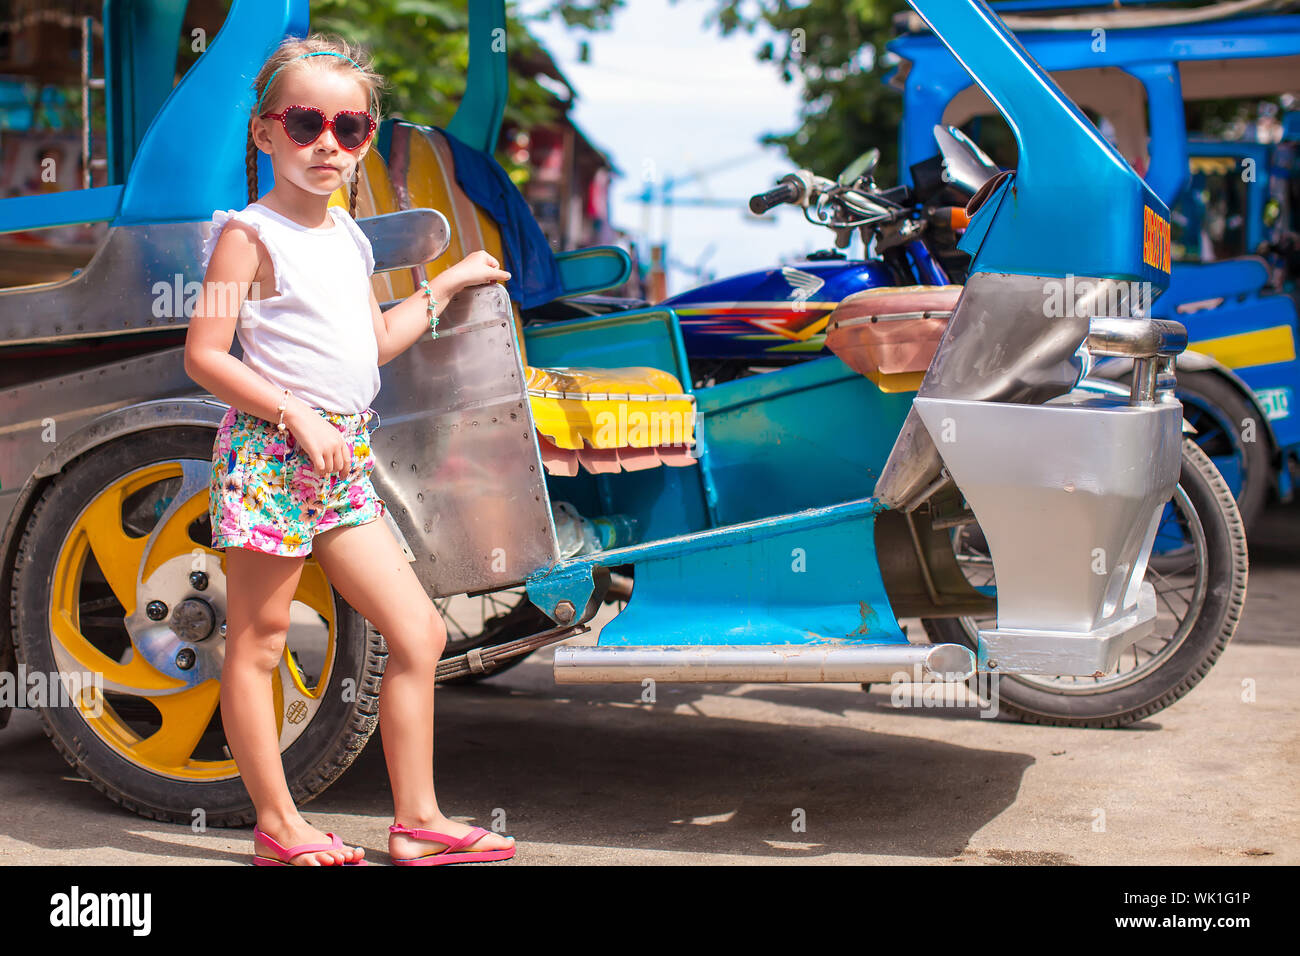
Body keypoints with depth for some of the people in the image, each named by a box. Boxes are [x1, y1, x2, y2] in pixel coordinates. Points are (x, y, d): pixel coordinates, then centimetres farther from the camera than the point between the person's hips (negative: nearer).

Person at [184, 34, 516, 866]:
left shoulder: (349, 237, 14)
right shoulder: (249, 234, -9)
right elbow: (204, 355, -14)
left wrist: (447, 286, 25)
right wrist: (298, 415, -19)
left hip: (345, 462, 8)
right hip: (268, 455, -8)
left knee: (420, 633, 5)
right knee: (258, 644, 3)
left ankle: (417, 820, 11)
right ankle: (278, 825, 13)